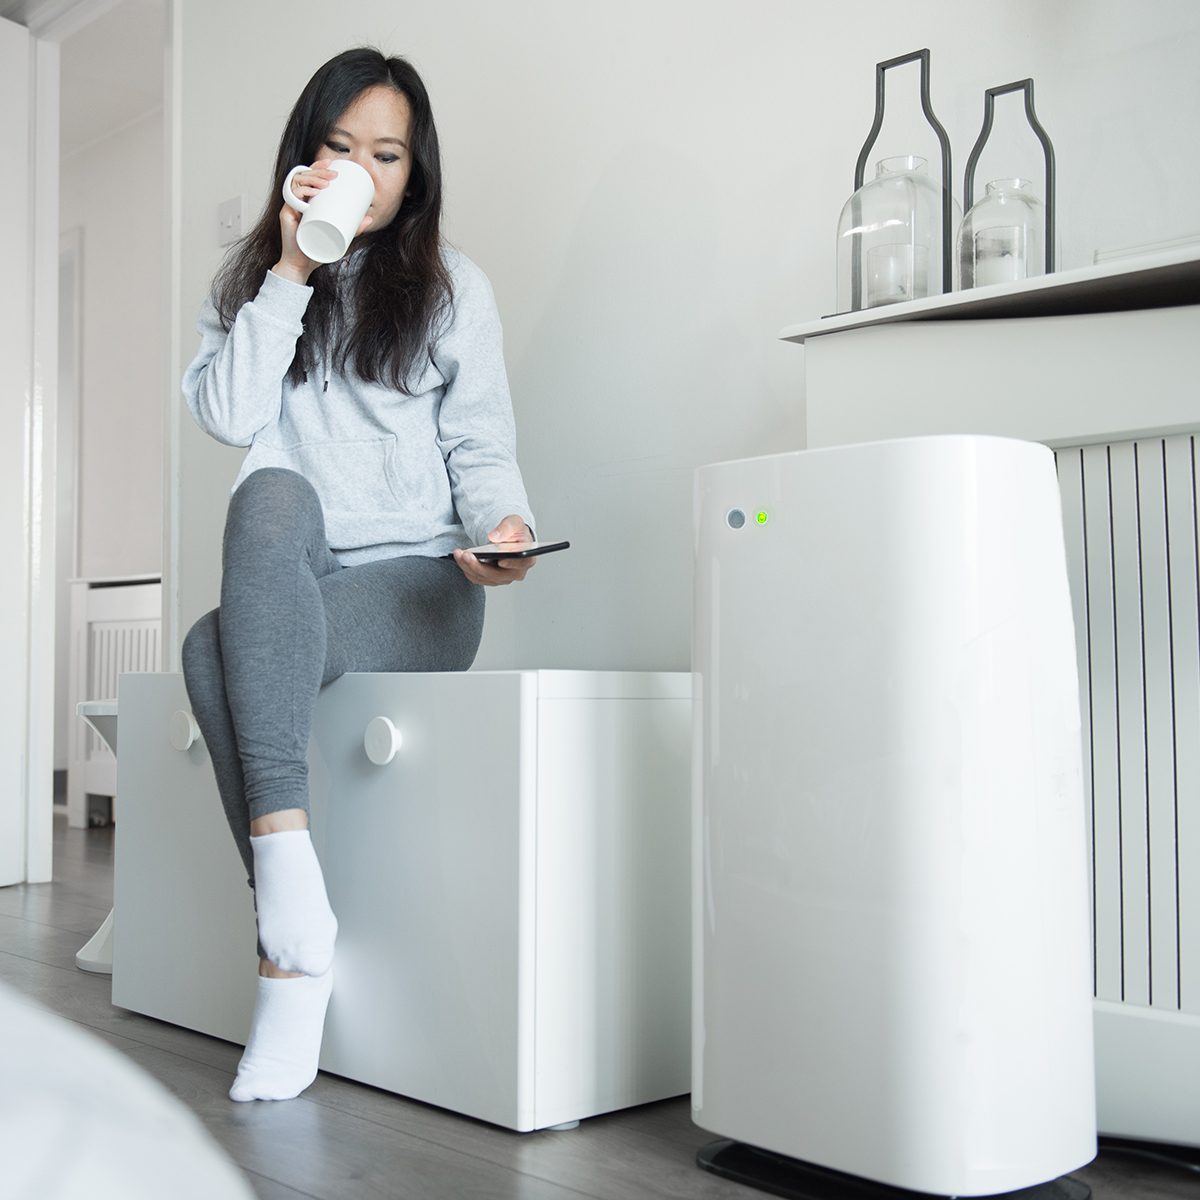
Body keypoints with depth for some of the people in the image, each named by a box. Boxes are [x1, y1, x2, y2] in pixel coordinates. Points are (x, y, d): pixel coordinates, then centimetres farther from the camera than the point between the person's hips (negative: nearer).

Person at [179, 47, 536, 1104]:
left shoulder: (452, 286, 10)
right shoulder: (250, 278, 16)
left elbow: (482, 444, 1)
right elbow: (228, 415, -1)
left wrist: (504, 522, -21)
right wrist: (292, 273, -3)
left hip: (418, 588, -2)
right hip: (286, 589, 3)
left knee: (216, 647, -31)